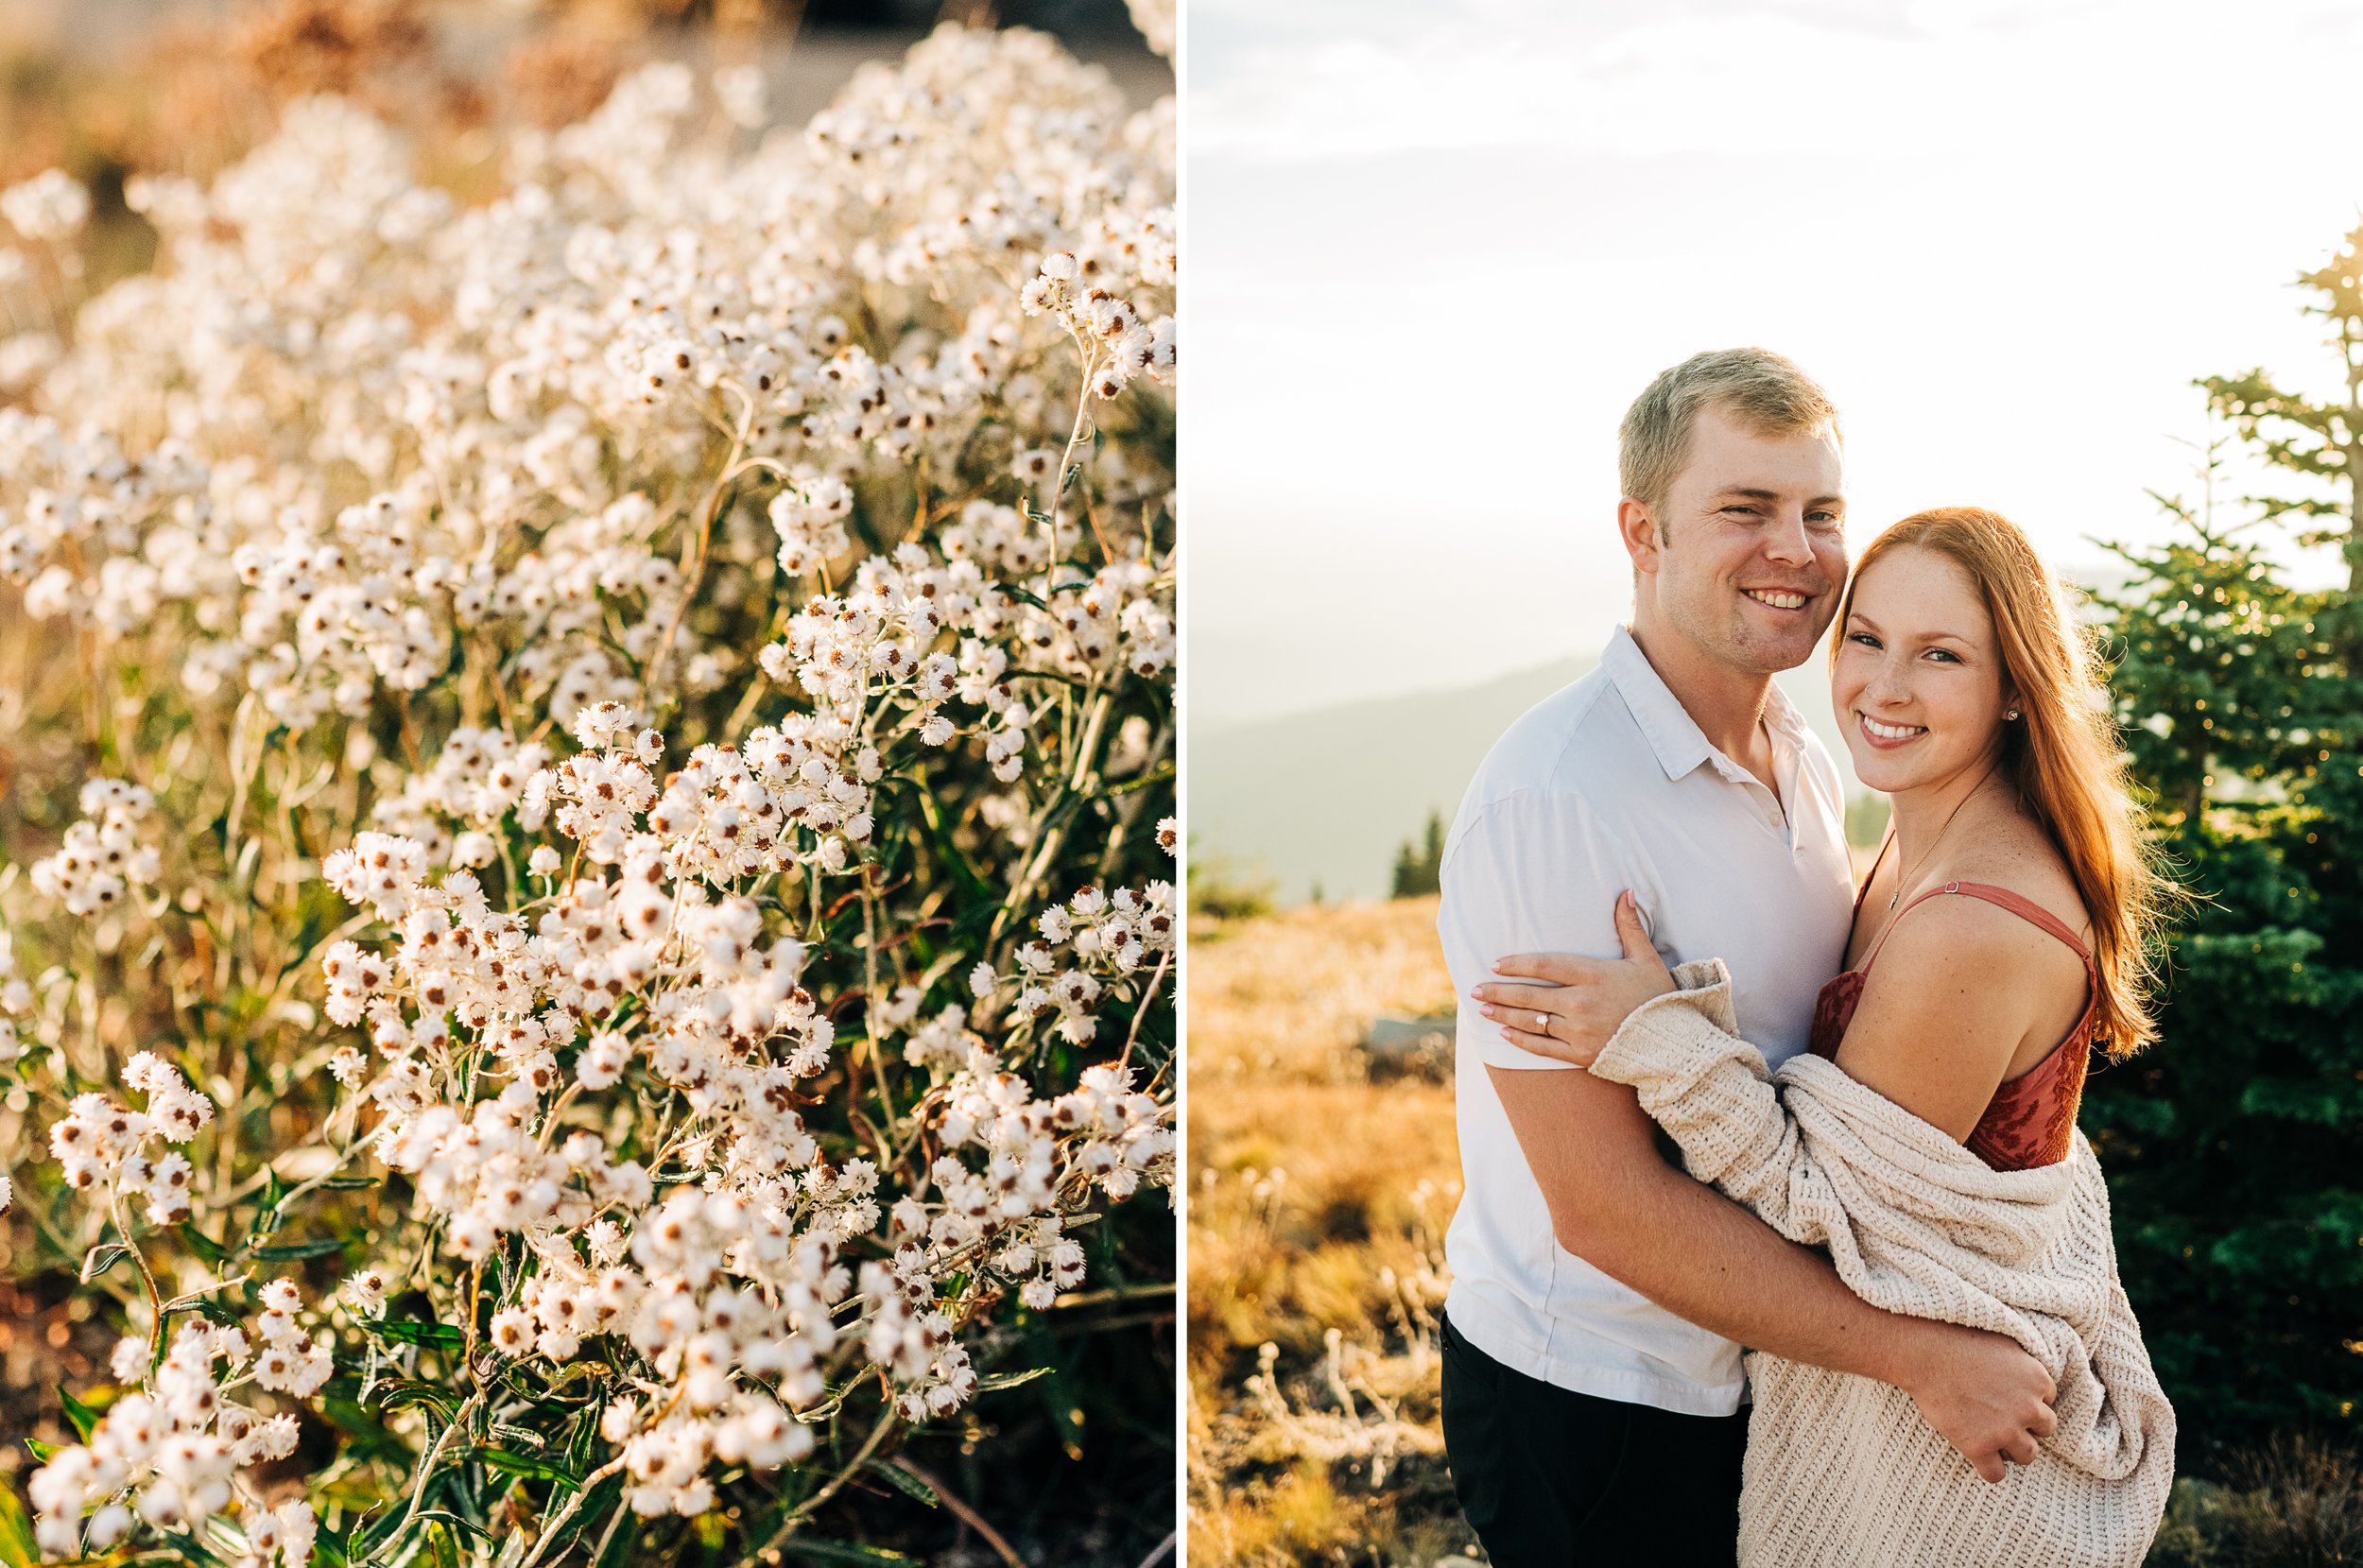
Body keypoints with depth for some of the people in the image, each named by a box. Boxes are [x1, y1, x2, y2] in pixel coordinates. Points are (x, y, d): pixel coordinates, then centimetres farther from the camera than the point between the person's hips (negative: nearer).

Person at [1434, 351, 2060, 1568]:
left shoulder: (1809, 769, 4)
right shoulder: (1549, 801, -24)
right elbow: (1606, 1206, -25)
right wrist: (1922, 1356, -21)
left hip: (1763, 1361, 8)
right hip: (1590, 1398, -7)